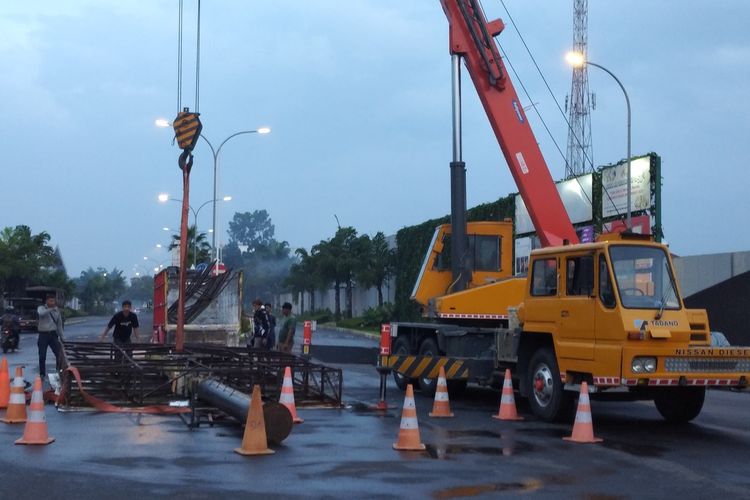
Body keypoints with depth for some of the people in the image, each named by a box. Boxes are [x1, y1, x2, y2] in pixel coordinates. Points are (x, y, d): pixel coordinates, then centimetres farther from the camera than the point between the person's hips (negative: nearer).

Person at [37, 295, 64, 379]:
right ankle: (42, 374, 14)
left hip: (53, 334, 3)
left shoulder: (57, 310, 10)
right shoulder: (41, 308, -1)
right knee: (42, 356, 2)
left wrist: (61, 336, 13)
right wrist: (51, 309, -36)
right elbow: (41, 313, -27)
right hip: (43, 334, -3)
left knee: (59, 354, -4)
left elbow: (59, 324, 16)